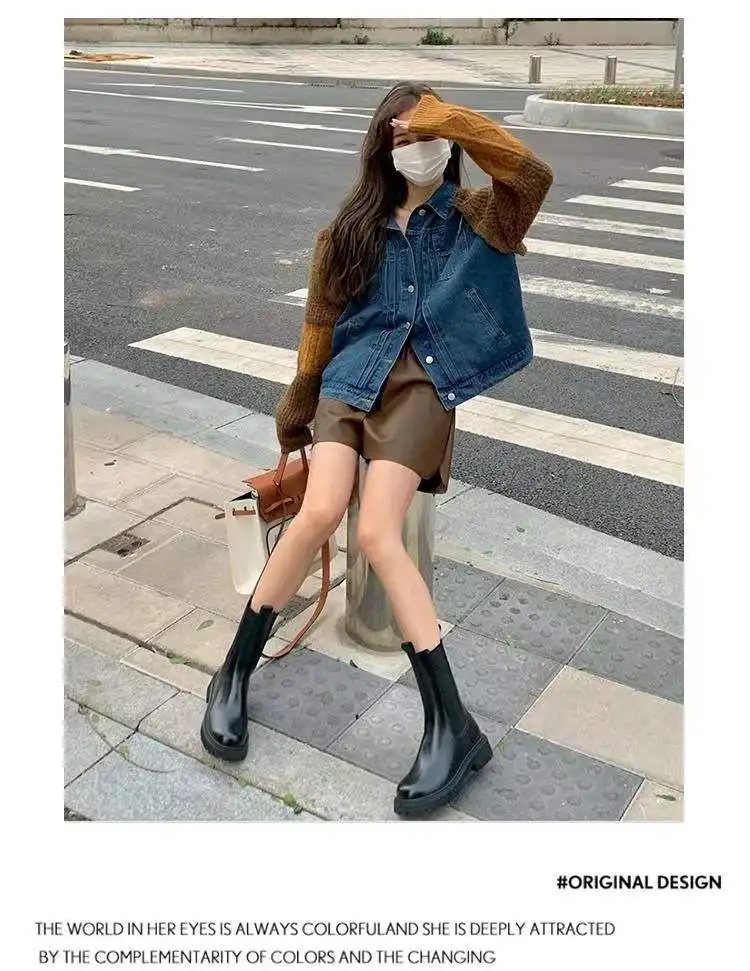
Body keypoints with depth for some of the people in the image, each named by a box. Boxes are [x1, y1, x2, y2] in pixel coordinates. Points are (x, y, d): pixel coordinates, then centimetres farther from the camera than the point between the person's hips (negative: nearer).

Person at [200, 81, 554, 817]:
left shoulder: (474, 217, 12)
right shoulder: (353, 229, 18)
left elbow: (534, 173, -8)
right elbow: (321, 326, 17)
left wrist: (449, 119, -6)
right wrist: (295, 417, 18)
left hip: (423, 384, -2)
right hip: (351, 378, 2)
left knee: (376, 534, -22)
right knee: (319, 513, -22)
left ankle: (451, 725, -17)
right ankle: (234, 674, -5)